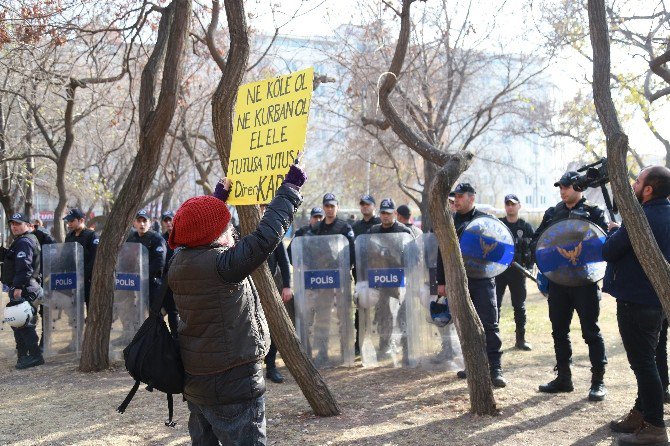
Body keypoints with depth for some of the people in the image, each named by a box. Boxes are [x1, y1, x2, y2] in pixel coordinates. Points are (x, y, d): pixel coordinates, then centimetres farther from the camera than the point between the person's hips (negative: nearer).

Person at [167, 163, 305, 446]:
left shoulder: (180, 262, 2)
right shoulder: (221, 264, -22)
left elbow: (201, 233, 22)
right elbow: (266, 237, -25)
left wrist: (219, 197, 28)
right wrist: (290, 189, -15)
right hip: (233, 384, -8)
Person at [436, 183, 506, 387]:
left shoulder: (485, 220, 3)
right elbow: (442, 254, 12)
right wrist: (441, 282, 8)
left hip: (483, 280, -3)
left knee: (489, 324, -7)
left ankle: (495, 369, -6)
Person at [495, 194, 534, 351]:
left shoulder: (526, 227, 5)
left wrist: (528, 266, -9)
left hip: (518, 272, 0)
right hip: (498, 269, 0)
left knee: (520, 307, 7)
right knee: (494, 305, -2)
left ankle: (520, 339, 16)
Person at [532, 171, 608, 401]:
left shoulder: (593, 212, -1)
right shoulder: (553, 213, 11)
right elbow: (535, 241, 12)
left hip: (585, 281, -5)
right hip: (558, 281, 5)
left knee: (590, 330, -2)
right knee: (559, 329, 9)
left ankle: (598, 381, 6)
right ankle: (563, 377, 20)